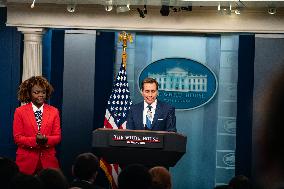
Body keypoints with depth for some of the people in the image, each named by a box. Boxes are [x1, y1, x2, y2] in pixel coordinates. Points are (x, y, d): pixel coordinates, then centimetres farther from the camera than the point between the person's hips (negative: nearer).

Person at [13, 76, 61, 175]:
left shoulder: (53, 111, 7)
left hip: (48, 160, 2)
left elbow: (57, 137, 5)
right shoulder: (20, 112, 1)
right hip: (27, 160, -2)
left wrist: (46, 140, -16)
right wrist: (35, 141, -18)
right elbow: (17, 138, -2)